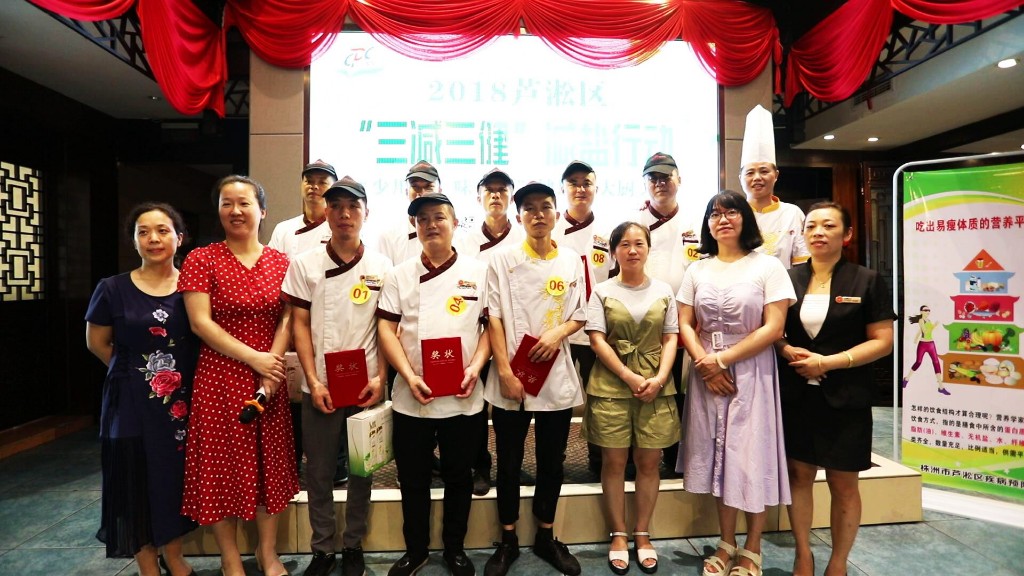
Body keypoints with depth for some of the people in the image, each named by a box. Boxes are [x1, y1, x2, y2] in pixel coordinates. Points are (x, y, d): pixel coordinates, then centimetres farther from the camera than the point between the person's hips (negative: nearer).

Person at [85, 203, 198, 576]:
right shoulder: (113, 289, -4)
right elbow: (97, 343, 8)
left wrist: (181, 372, 0)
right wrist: (136, 371, 8)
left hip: (184, 400, 1)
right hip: (132, 402, -1)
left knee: (179, 477, 11)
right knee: (137, 480, 9)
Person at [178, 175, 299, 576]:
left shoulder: (280, 262, 5)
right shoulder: (201, 260, -2)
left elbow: (287, 319, 0)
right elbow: (200, 322, -9)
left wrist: (272, 371, -12)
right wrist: (253, 357, -15)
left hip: (270, 379, 3)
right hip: (220, 377, -2)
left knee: (269, 462, 11)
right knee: (223, 465, 7)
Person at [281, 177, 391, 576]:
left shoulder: (382, 267, 0)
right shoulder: (304, 264, 1)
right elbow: (300, 326, 0)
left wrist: (380, 378, -9)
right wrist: (314, 382, -7)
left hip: (366, 387, 0)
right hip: (319, 387, 0)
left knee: (361, 470, 11)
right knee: (319, 473, 11)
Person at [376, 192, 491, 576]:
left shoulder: (479, 271, 2)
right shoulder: (400, 275, 4)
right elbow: (386, 328, -1)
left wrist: (475, 367, -12)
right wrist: (409, 376, -13)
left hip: (462, 397, 0)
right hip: (411, 397, 1)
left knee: (458, 477, 13)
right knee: (413, 479, 13)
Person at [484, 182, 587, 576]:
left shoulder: (572, 262, 5)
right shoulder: (502, 260, -1)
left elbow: (579, 317, 8)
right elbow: (494, 319, -5)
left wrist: (558, 333, -13)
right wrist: (505, 372, -12)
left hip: (557, 378, 2)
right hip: (511, 379, -1)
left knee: (552, 463, 14)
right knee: (509, 463, 11)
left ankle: (546, 537, 33)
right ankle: (508, 541, 29)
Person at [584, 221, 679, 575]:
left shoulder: (663, 291, 9)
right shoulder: (602, 292, 3)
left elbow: (671, 338, 6)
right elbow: (597, 339, -4)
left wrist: (660, 378, -10)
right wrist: (629, 377, -13)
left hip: (656, 386, 2)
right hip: (611, 386, -1)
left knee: (649, 461, 7)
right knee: (614, 461, 5)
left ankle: (642, 533, 23)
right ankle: (618, 535, 20)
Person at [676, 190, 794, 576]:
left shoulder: (768, 266, -3)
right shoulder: (697, 270, 8)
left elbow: (773, 328, -11)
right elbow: (684, 324, 5)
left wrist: (723, 359, -14)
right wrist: (705, 363, -11)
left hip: (751, 372, -3)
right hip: (707, 374, 3)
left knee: (752, 456, 4)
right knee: (718, 455, 10)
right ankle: (726, 544, 26)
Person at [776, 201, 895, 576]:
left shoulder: (866, 281, -1)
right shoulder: (788, 279, 5)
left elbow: (883, 341, -5)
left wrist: (829, 362, -16)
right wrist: (787, 350, -11)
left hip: (845, 398, -2)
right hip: (795, 395, 2)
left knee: (843, 483, 8)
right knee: (799, 474, 10)